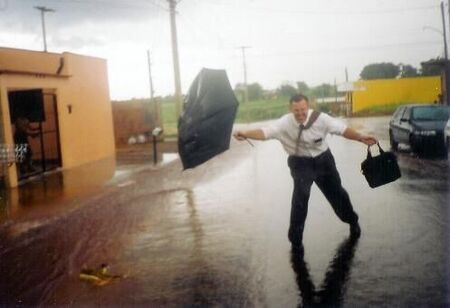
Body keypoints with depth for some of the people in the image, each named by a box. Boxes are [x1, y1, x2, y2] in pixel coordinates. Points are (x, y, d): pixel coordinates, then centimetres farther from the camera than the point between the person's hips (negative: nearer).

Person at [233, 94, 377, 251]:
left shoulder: (320, 118, -19)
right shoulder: (284, 123, -22)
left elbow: (342, 129, -16)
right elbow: (265, 132, -35)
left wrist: (360, 137, -30)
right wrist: (245, 134, -52)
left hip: (323, 159, 2)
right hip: (300, 162, -2)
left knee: (336, 192, 16)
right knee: (300, 195, -20)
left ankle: (353, 221, 48)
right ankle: (296, 238, -1)